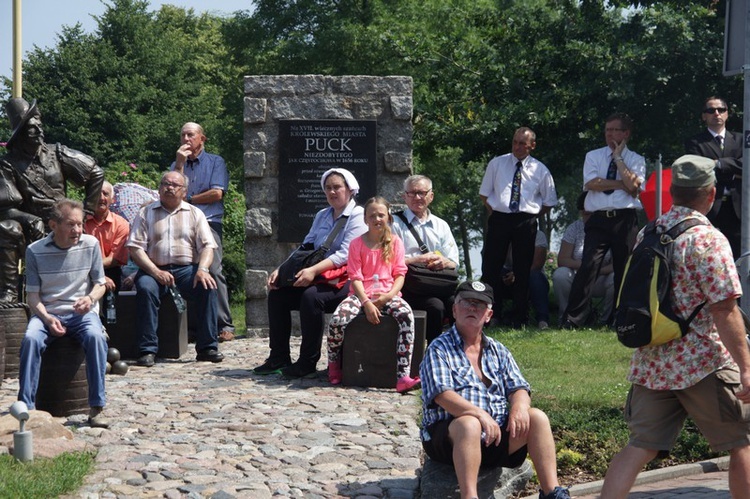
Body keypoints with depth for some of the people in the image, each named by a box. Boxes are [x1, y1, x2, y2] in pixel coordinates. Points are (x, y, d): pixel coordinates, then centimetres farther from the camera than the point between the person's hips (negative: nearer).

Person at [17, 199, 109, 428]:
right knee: (30, 339, -32)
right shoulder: (35, 251, -3)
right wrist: (47, 319, -17)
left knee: (95, 336, -33)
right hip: (46, 313, 0)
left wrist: (91, 298, -16)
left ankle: (97, 407, -26)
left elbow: (100, 284, 8)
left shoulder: (90, 244, -1)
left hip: (82, 313, 0)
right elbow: (33, 295, 1)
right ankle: (26, 406, -24)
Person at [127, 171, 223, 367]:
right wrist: (156, 272, -15)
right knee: (145, 288, -33)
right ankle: (148, 350, -28)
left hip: (187, 268, 1)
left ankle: (207, 347, -21)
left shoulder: (194, 213, 16)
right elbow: (135, 248, 1)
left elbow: (207, 246, 7)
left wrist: (202, 269, -15)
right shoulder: (146, 213, 12)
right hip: (154, 269, -1)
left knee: (208, 287, -28)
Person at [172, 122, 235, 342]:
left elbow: (217, 193, 0)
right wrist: (180, 163, 2)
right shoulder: (176, 164, 23)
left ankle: (225, 325, -16)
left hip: (208, 223, -3)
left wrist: (188, 199, 6)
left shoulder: (215, 161, 13)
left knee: (213, 270, -15)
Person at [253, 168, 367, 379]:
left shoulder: (357, 216, -5)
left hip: (345, 280, -8)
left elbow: (345, 255, -17)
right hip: (319, 277, 8)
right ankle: (278, 359, -4)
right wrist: (281, 270, 1)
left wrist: (314, 270, -29)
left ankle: (307, 363, -26)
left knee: (311, 296, -33)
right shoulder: (321, 216, 20)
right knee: (277, 294, -7)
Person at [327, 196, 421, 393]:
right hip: (361, 294, 0)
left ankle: (403, 377, -40)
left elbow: (400, 274, 4)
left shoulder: (395, 242, 8)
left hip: (387, 294, 0)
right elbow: (355, 277, -2)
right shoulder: (357, 244, 6)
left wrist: (389, 295, -15)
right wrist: (367, 303, -16)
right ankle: (333, 366, 1)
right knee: (337, 319, -30)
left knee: (406, 315, -34)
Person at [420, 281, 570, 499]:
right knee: (469, 424, -37)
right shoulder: (439, 349, 1)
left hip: (496, 434, 5)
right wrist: (479, 414, -28)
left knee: (537, 418, -17)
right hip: (449, 437, -5)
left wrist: (519, 407, -16)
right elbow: (441, 395, -14)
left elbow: (519, 388, 9)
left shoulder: (498, 351, 18)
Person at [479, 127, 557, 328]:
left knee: (523, 271, 4)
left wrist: (533, 216, 5)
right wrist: (493, 211, 3)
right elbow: (484, 193, 14)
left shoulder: (540, 170, 7)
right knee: (490, 268, -3)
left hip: (526, 223, 0)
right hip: (499, 219, 0)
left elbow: (549, 202, 13)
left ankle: (520, 318, 11)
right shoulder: (497, 164, 8)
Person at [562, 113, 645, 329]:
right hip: (598, 220, 0)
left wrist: (618, 158, -3)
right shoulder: (593, 156, 12)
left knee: (624, 271, 6)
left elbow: (633, 186, -9)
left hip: (625, 220, 0)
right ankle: (572, 319, -11)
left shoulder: (636, 160, 10)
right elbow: (591, 183, -5)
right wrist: (622, 184, -6)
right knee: (588, 267, -11)